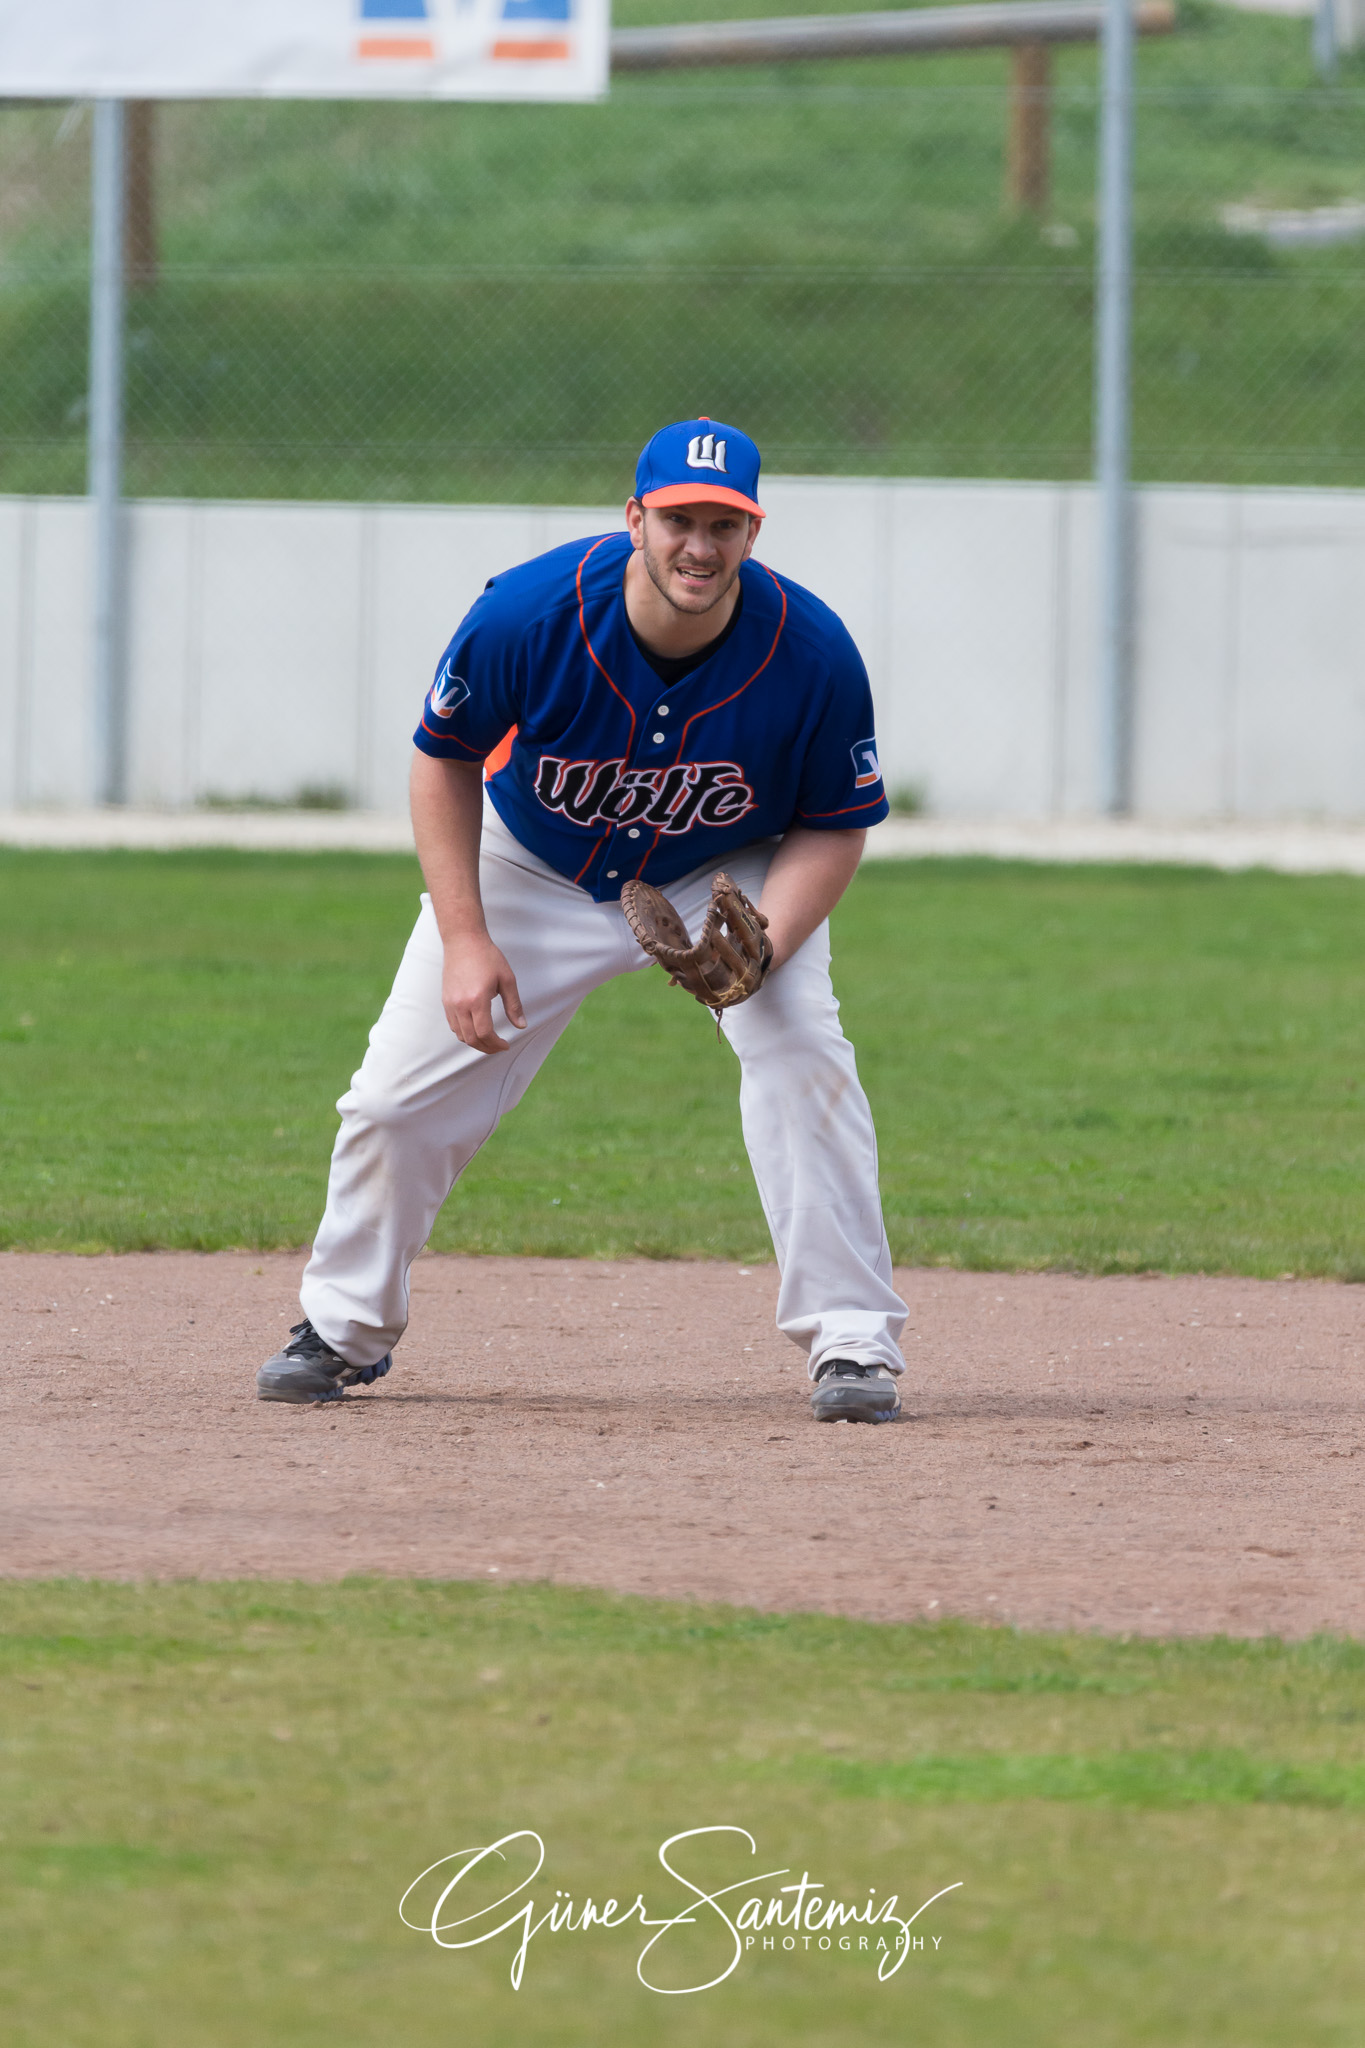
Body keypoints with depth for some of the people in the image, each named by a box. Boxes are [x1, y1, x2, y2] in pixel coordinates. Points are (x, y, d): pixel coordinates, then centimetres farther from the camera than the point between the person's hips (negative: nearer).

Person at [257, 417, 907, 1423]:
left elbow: (833, 828, -15)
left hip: (733, 880, -1)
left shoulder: (812, 651, -29)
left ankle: (853, 1342, -15)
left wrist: (759, 949, -33)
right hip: (536, 870, 1)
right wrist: (465, 940, -20)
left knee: (802, 1052, -24)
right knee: (400, 1094, -2)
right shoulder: (528, 614, -30)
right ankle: (346, 1327, 23)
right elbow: (445, 762, -13)